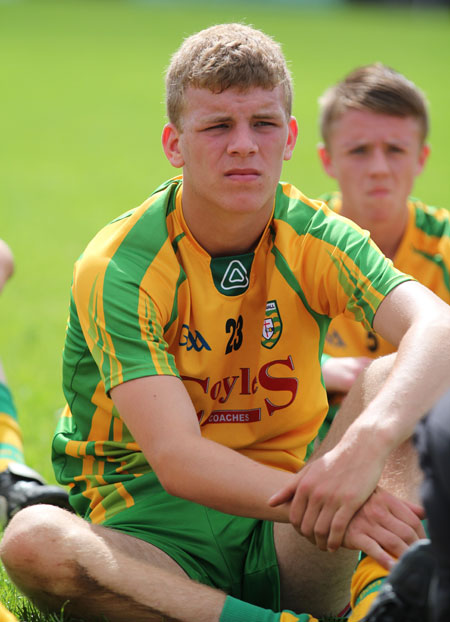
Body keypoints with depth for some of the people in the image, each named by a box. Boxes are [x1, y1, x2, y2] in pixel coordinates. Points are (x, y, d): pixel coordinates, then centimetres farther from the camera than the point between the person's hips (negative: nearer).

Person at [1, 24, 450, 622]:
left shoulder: (314, 239, -3)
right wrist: (329, 508, -42)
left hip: (283, 545, 3)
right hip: (154, 531, -2)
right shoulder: (118, 267, -13)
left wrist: (367, 442, -45)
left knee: (392, 378, -18)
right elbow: (176, 460, -25)